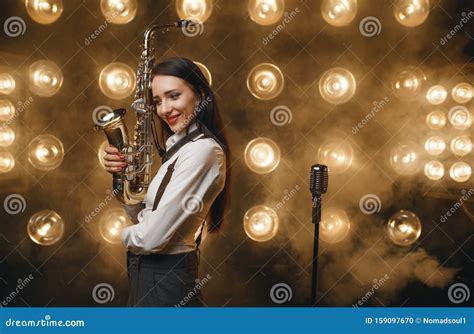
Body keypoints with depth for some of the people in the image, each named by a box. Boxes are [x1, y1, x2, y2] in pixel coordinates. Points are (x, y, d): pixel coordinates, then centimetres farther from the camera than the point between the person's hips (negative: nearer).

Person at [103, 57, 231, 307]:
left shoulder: (202, 151, -22)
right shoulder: (180, 147, 8)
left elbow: (151, 238, -25)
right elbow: (145, 215, 11)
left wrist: (126, 234, -3)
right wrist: (123, 175, -4)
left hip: (163, 278, -9)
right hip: (153, 273, 9)